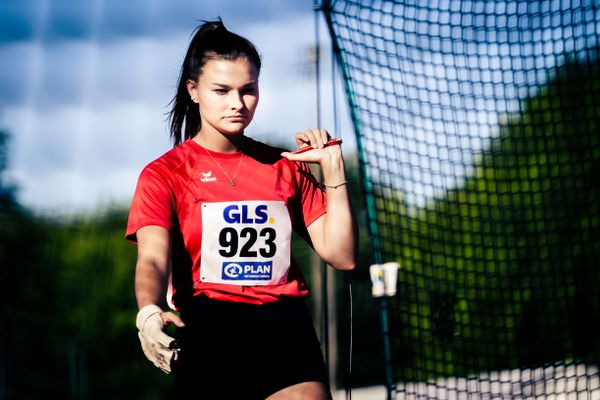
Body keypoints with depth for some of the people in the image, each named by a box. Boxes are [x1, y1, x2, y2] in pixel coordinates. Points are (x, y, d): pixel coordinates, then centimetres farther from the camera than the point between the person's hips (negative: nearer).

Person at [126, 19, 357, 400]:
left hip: (285, 330, 2)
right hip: (207, 335, -2)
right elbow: (152, 260, -14)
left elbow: (341, 255, 9)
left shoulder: (286, 167, 13)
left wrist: (333, 170, 2)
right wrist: (149, 312, -35)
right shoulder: (164, 174, 2)